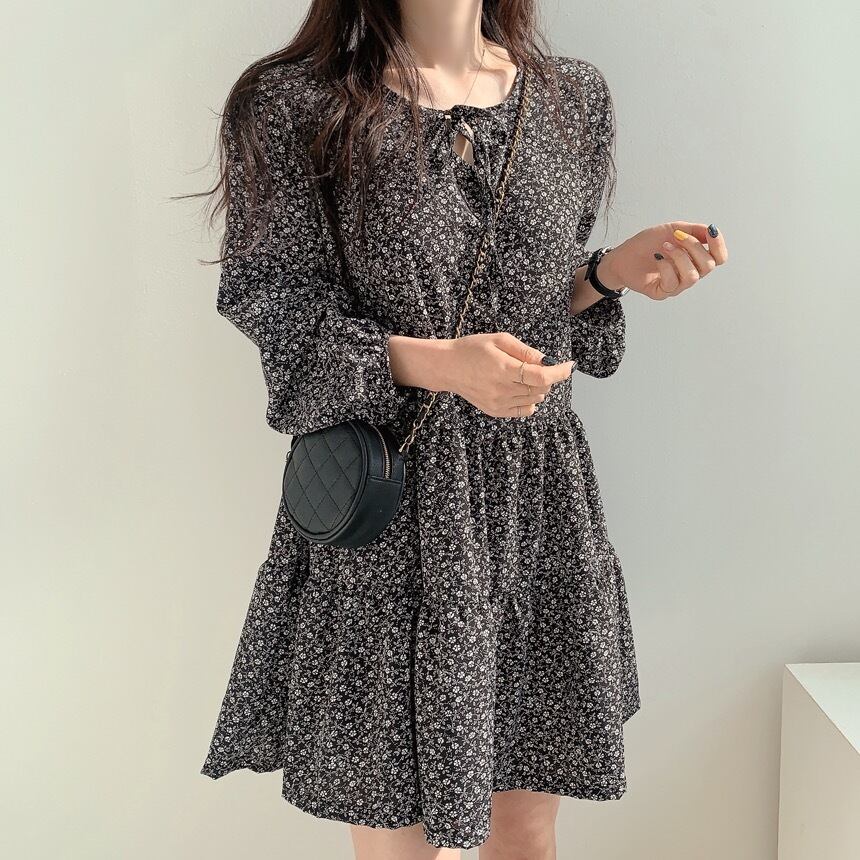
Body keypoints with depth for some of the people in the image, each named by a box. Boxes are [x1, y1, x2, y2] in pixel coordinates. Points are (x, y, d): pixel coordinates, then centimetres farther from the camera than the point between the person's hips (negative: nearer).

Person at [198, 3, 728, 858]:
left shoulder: (574, 98, 11)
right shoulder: (292, 106, -3)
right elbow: (285, 315, -7)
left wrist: (613, 273, -5)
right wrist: (437, 363, -22)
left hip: (538, 498, 4)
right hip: (386, 509, -3)